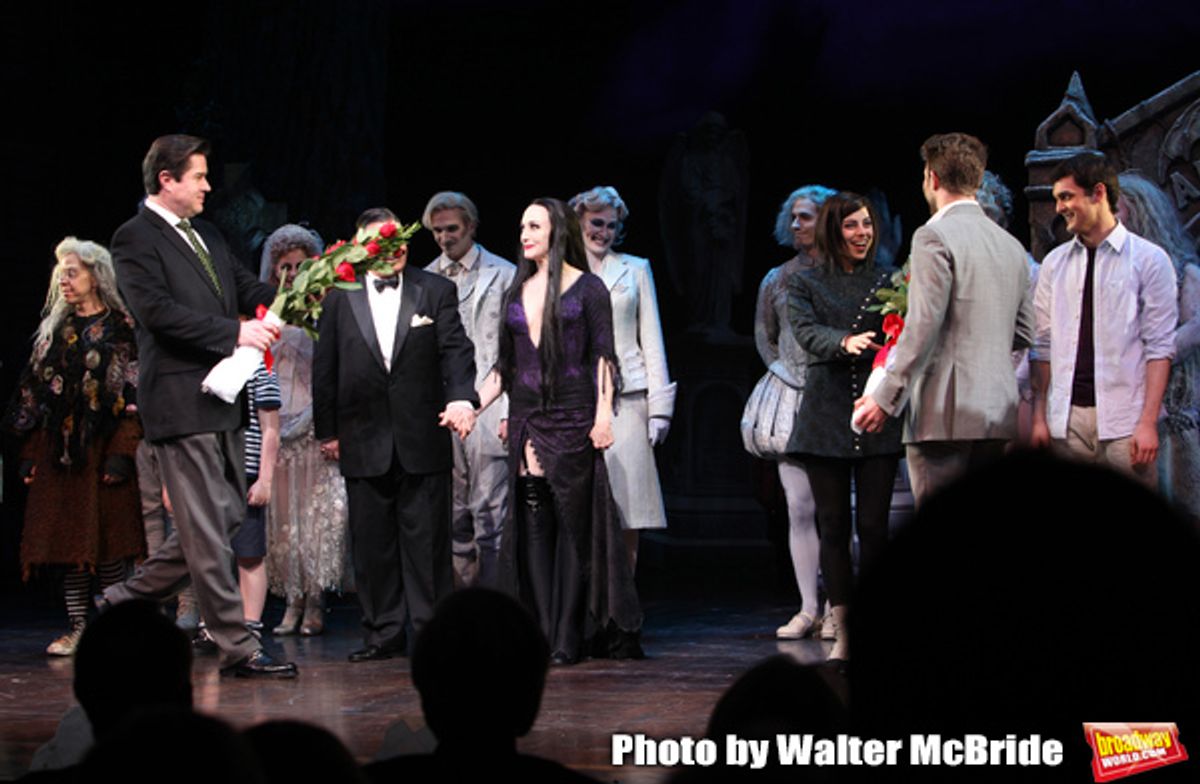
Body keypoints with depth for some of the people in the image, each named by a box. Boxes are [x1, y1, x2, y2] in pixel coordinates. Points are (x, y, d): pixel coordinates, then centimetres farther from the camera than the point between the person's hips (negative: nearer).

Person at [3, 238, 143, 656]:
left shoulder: (120, 328, -1)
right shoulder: (55, 327, 15)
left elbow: (133, 394, -7)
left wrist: (121, 453, -15)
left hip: (100, 448, -5)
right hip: (57, 450, 5)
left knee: (106, 543, -4)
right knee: (68, 541, 3)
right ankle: (77, 627, 7)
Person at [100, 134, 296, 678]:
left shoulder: (205, 236, 19)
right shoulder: (135, 239, -8)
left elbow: (246, 290, 17)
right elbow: (158, 311, -19)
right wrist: (236, 332, -21)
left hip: (220, 399, 9)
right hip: (180, 402, -9)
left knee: (228, 516, 14)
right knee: (206, 529, -4)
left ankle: (129, 597, 25)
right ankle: (236, 648, 0)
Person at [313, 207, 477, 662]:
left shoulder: (436, 291, 5)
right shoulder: (340, 298, 7)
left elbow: (456, 349, -5)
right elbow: (325, 368, 9)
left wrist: (462, 398, -23)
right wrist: (327, 431, 6)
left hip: (422, 438, -1)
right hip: (364, 442, 1)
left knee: (427, 539, 0)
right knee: (372, 542, 5)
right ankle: (384, 632, 13)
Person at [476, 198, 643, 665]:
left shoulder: (587, 288, 0)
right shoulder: (516, 293, 14)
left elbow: (603, 357, -4)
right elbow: (505, 365, 16)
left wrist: (603, 414, -12)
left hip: (572, 416, -5)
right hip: (526, 418, 5)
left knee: (572, 524, -3)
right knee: (533, 524, 2)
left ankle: (569, 638, -1)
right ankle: (540, 632, 5)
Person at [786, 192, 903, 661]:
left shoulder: (885, 283, 10)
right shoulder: (805, 284, 7)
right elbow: (805, 331, -9)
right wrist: (845, 343, -29)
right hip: (826, 417, 0)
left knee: (874, 526, -4)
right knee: (833, 526, 3)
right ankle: (843, 634, 9)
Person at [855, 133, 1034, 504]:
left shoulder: (934, 237, -8)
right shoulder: (1011, 245, 15)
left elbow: (923, 326, -16)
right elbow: (1024, 332, 19)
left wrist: (885, 398, -13)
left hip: (946, 413, -8)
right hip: (999, 414, 8)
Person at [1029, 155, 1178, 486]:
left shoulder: (1149, 259, 0)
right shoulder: (1055, 263, 13)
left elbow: (1160, 346, -4)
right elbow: (1045, 344, 12)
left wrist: (1148, 422, -11)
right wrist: (1039, 416, 5)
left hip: (1123, 421, -4)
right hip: (1067, 418, 4)